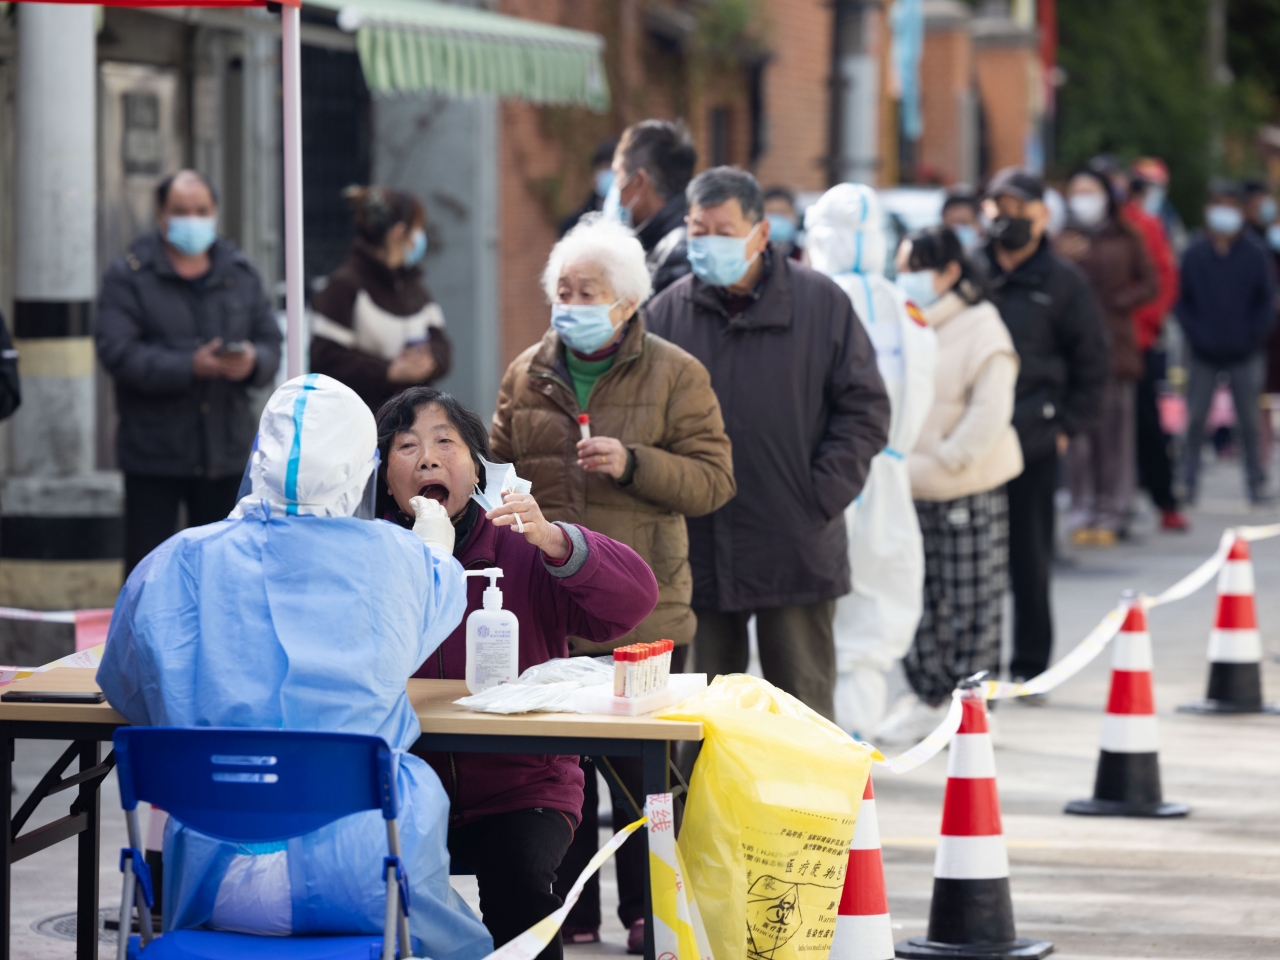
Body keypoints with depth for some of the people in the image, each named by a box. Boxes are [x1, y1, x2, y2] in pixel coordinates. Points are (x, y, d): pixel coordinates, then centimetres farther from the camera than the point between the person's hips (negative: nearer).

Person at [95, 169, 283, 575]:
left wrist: (252, 362, -16)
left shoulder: (241, 274, 12)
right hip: (153, 455, -4)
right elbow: (117, 351, -14)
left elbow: (270, 342, 9)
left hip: (226, 451, 4)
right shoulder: (129, 276, -3)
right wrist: (190, 366, -24)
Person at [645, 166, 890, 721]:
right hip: (698, 552, 2)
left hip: (797, 554, -2)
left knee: (805, 711, 3)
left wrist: (823, 496, -7)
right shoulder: (668, 312, 5)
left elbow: (865, 407, 3)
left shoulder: (821, 304, 2)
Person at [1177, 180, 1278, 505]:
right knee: (1195, 420, 2)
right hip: (1203, 356, 1)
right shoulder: (1193, 255, 0)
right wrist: (1195, 334, -6)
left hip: (1245, 355, -1)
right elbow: (1182, 300, 5)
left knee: (1248, 420, 5)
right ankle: (1190, 481, 10)